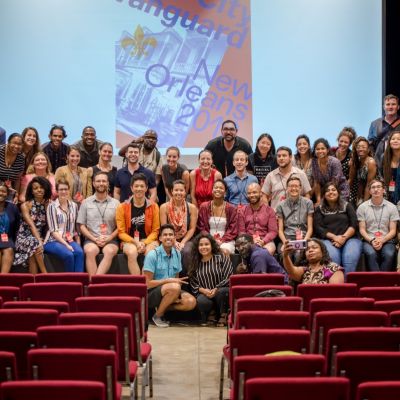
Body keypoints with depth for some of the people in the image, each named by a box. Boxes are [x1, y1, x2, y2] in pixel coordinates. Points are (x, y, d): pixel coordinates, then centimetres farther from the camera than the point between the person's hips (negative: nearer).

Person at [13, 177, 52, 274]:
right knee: (34, 244, -32)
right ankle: (45, 275, -27)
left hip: (40, 237, 2)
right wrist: (39, 241, -27)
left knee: (33, 254, -27)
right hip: (25, 236, -2)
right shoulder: (25, 205, -3)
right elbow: (31, 225, -15)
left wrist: (43, 240, -10)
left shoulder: (48, 205, 5)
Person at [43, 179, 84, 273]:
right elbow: (53, 230, -8)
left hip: (69, 240, 4)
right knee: (69, 255, -32)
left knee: (79, 252, -29)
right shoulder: (52, 206, -2)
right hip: (53, 241, -4)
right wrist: (65, 244, -17)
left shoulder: (74, 206, 13)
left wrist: (78, 243, 3)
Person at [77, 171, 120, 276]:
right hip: (91, 239, 0)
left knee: (110, 251, -34)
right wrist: (94, 239, -7)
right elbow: (82, 225, 8)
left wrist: (109, 238, -9)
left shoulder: (115, 203, 11)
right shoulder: (86, 202, 12)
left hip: (110, 239, 0)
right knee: (90, 251, -33)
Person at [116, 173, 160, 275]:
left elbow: (155, 231, 6)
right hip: (129, 241, 0)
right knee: (132, 253, -34)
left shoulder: (153, 207, 6)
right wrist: (136, 242, -12)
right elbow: (121, 232, 2)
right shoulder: (122, 207, 4)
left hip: (148, 240, 1)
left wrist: (145, 243, -12)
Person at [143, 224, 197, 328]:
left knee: (191, 302, -19)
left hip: (168, 292, 6)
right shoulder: (152, 255, -13)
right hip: (151, 294, -6)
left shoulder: (177, 254, 6)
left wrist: (176, 296, -9)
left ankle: (162, 307, 1)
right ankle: (158, 315, -11)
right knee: (174, 287, -34)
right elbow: (147, 284, -15)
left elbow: (176, 278, 10)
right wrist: (169, 280, -18)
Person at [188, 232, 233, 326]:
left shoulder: (222, 258, 2)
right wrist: (203, 290, -14)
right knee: (201, 301, -35)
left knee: (221, 292, -38)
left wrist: (216, 290, -18)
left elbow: (228, 277, -7)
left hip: (222, 291, -1)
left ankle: (223, 315, -5)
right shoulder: (195, 263, 12)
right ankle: (205, 317, 4)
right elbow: (193, 283, 7)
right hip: (204, 294, 1)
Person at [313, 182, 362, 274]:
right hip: (328, 240, -1)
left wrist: (344, 237, -9)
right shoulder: (320, 209, 18)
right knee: (332, 258, -34)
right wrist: (334, 237, -11)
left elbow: (354, 224, 9)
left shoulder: (347, 205, 20)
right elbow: (318, 228, 5)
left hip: (349, 238, 1)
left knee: (351, 258, -32)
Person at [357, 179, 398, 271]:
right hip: (368, 240, 0)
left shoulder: (392, 207, 7)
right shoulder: (362, 207, 6)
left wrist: (382, 240, -13)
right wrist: (371, 240, -14)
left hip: (387, 240, 1)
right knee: (371, 254, -35)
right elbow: (362, 230, 4)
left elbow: (393, 231, 5)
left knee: (389, 255, -33)